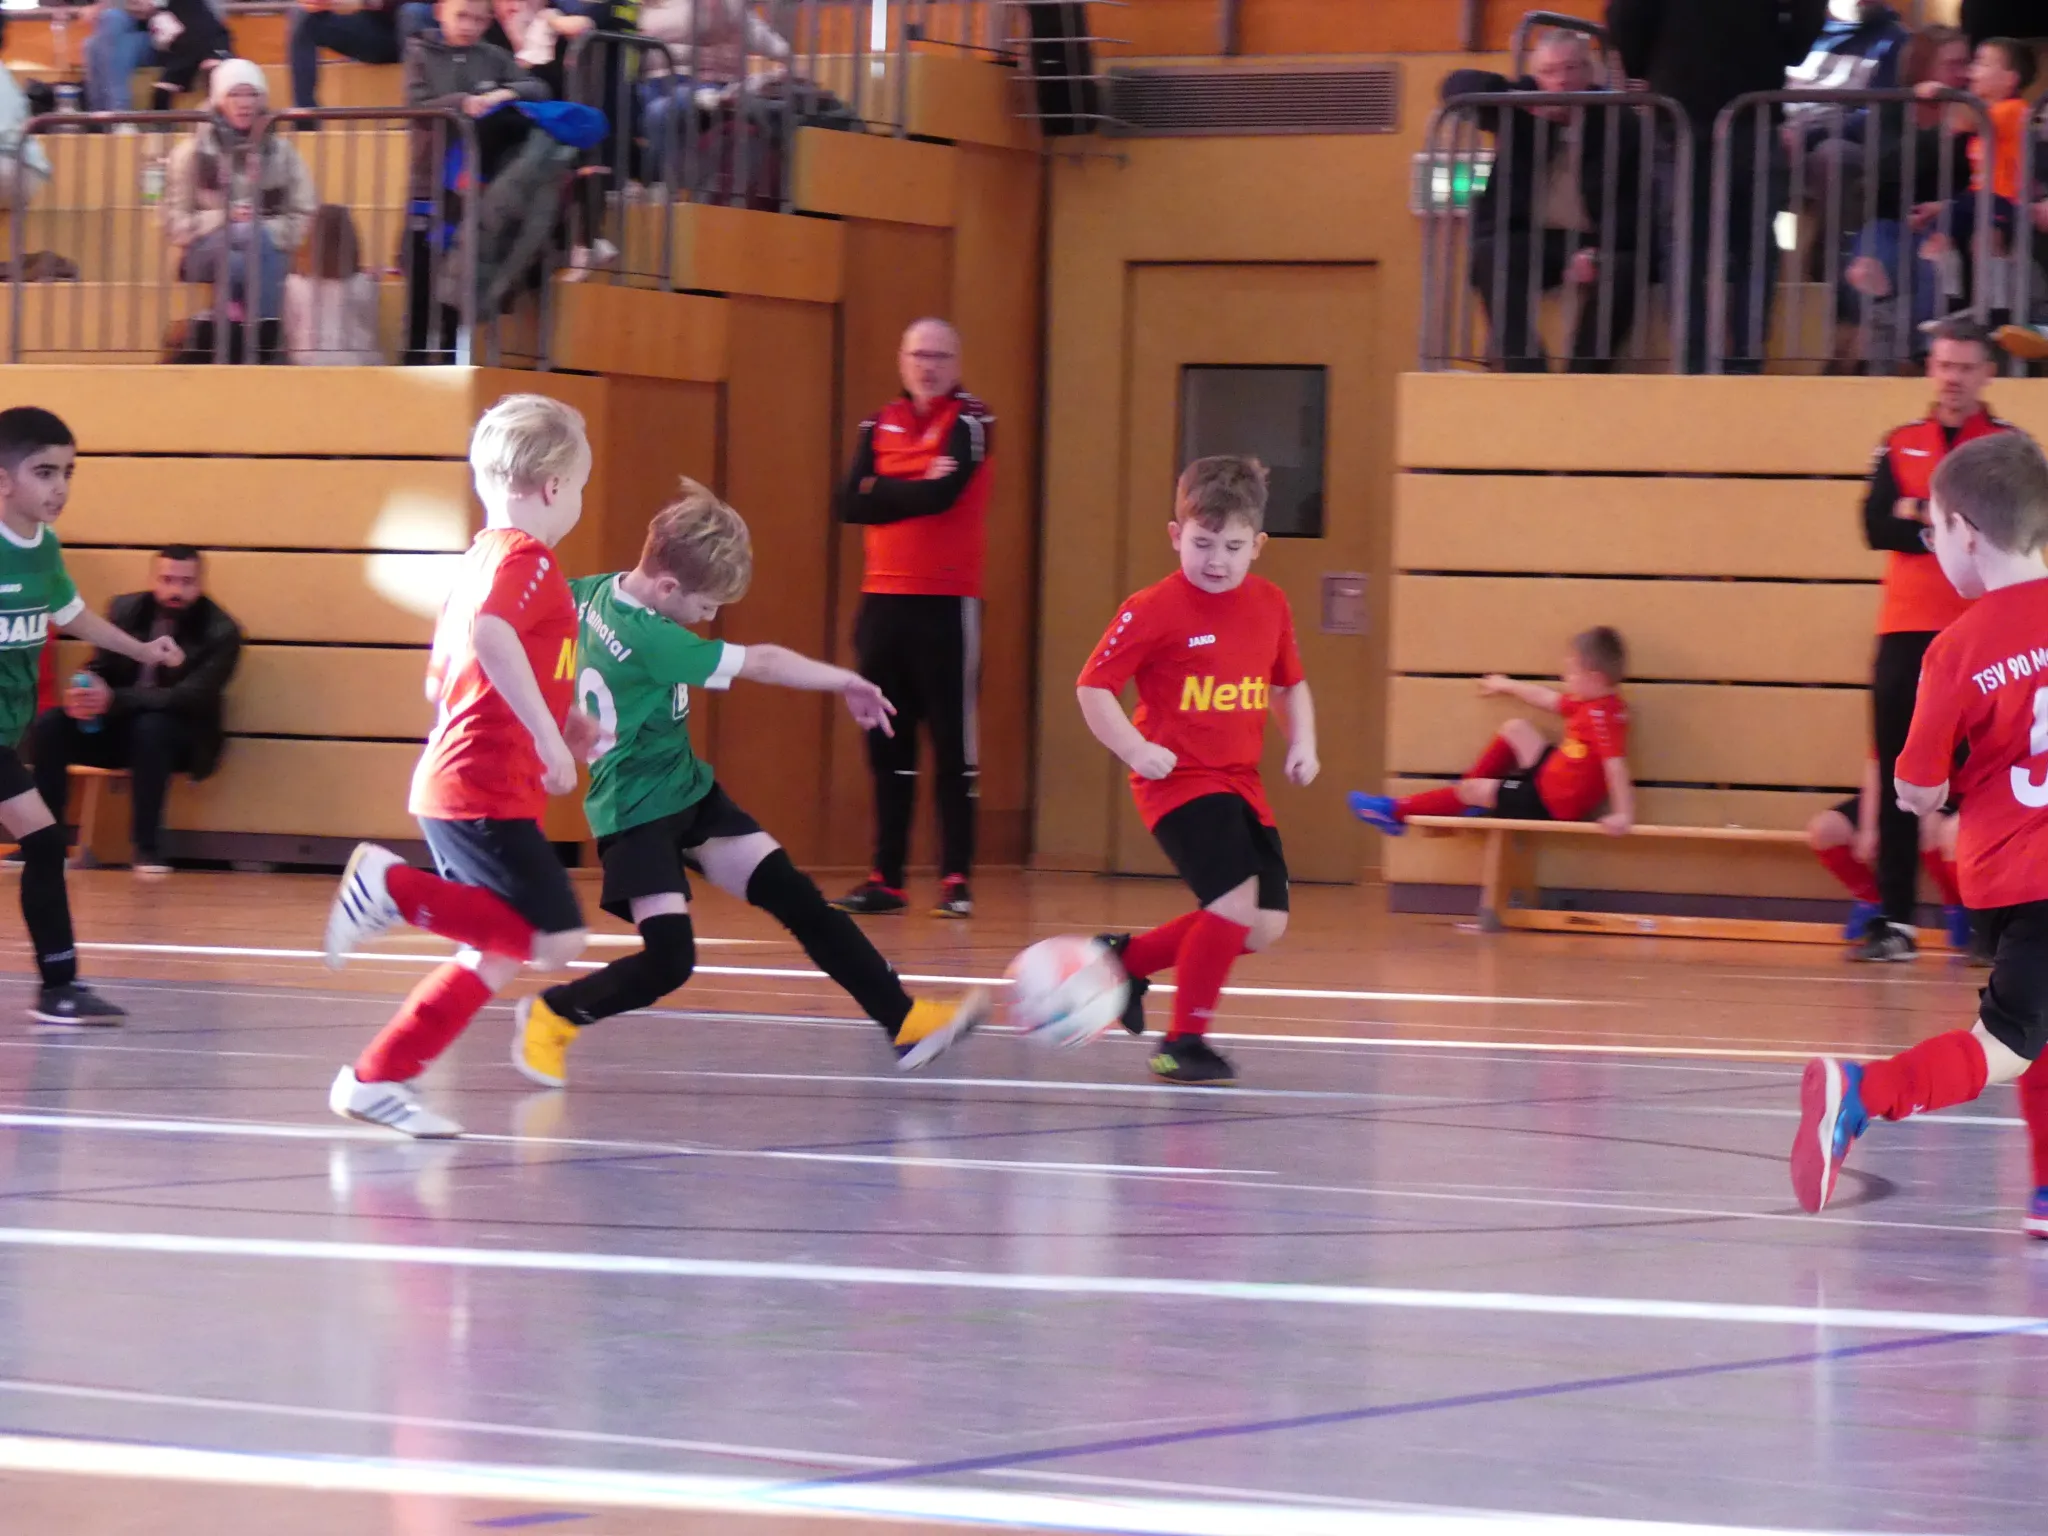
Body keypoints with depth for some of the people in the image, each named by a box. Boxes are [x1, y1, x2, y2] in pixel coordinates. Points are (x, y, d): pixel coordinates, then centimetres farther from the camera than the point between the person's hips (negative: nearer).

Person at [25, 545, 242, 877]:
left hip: (177, 736, -4)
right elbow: (100, 667, 6)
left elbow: (191, 697, -22)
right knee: (49, 724, -21)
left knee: (150, 727, -38)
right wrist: (85, 694, -22)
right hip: (116, 726, 4)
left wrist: (114, 700, -35)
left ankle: (147, 847, -28)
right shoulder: (124, 609, 2)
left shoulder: (221, 633, -12)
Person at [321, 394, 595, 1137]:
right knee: (555, 941, -12)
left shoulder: (480, 560, 19)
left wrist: (560, 720, 23)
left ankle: (375, 1081, 11)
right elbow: (491, 637, -30)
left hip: (450, 784, 10)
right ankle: (396, 887, -11)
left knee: (495, 953, 13)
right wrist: (548, 735, -27)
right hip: (490, 789, -10)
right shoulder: (527, 559, -10)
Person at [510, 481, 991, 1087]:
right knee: (669, 959, -17)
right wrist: (845, 682, -15)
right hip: (638, 814, -10)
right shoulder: (649, 641, -27)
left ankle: (905, 1020, 3)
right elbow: (760, 663, -23)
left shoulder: (602, 591, -3)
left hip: (686, 789, 10)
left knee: (794, 896, 4)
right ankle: (552, 1015, 8)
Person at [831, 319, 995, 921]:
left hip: (947, 602, -5)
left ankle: (956, 879, -2)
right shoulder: (880, 425, 11)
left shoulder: (970, 422, -3)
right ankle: (886, 878, 12)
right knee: (886, 747, 7)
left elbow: (942, 493, -17)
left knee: (953, 746, -4)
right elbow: (851, 504, 0)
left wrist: (882, 493, -4)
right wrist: (914, 490, -11)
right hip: (883, 598, 5)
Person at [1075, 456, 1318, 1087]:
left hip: (1240, 784, 7)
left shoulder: (1270, 604, 6)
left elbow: (1290, 685, 22)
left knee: (1265, 926, 4)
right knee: (1235, 900, -21)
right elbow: (1093, 687, -9)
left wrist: (1301, 743, 5)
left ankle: (1129, 957, 24)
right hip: (1178, 781, -7)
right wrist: (1135, 749, -22)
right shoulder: (1154, 610, -12)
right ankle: (1183, 1041, -6)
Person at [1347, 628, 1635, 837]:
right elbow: (1548, 699, 20)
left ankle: (1396, 812, 12)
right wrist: (1507, 686, 34)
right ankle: (1470, 796, 23)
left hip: (1553, 805, -10)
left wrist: (1623, 814, -43)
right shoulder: (1593, 703, 3)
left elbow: (1616, 767, -35)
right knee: (1515, 729, 18)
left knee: (1472, 789, -2)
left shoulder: (1601, 718, -27)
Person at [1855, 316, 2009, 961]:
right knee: (1898, 779, 4)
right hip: (1906, 633, 3)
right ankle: (1896, 922, 8)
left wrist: (1919, 515, -13)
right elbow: (1877, 526, -2)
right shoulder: (1900, 445, 12)